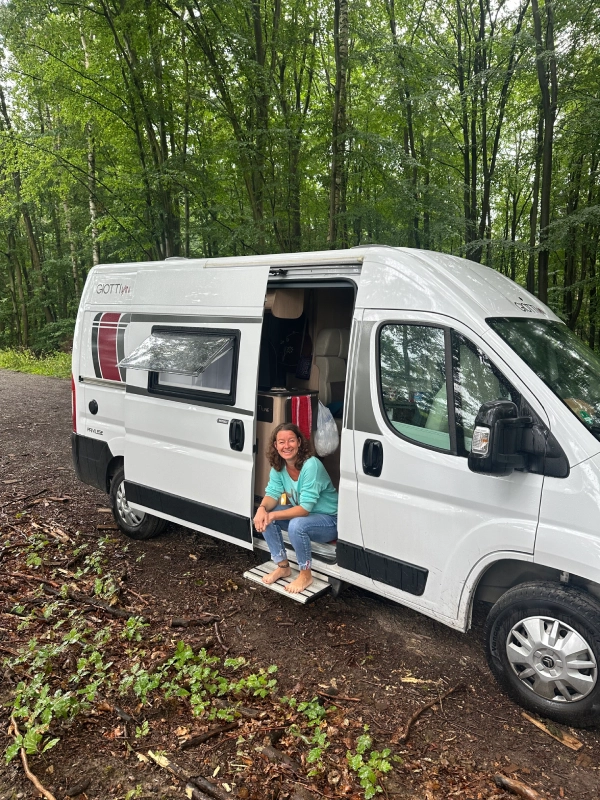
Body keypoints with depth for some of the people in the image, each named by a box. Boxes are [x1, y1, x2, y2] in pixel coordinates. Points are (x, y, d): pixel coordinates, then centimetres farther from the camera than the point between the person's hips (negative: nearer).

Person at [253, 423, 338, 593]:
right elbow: (272, 493, -7)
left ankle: (306, 575, -10)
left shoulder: (311, 465, -30)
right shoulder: (278, 466, -8)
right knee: (264, 516, -12)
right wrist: (262, 509, -30)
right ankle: (283, 567, 4)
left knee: (296, 525, -35)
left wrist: (273, 515, -33)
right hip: (301, 514, 7)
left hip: (330, 521, -7)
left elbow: (305, 508, -31)